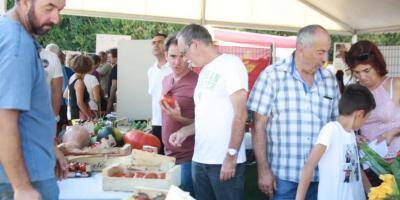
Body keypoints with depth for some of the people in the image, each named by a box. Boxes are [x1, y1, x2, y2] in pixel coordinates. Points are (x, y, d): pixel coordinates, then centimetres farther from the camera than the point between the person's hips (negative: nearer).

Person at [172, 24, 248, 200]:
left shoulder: (230, 63, -8)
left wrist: (231, 156, -17)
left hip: (225, 162, -7)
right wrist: (185, 131, 6)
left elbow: (240, 114, -14)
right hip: (199, 160, 7)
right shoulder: (205, 71, 15)